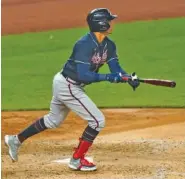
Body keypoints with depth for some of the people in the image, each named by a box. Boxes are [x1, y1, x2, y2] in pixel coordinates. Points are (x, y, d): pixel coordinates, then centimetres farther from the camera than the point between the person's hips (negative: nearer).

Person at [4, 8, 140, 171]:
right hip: (68, 86, -10)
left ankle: (16, 140, 37)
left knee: (54, 120, 26)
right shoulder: (85, 44, -26)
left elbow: (116, 69, -1)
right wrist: (108, 77, -34)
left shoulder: (109, 46, 0)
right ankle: (77, 160, 3)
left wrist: (129, 78, -20)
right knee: (97, 120, -8)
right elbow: (83, 75, -32)